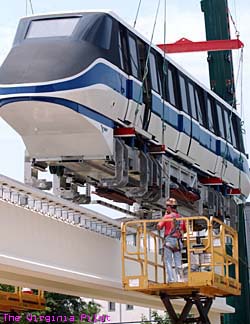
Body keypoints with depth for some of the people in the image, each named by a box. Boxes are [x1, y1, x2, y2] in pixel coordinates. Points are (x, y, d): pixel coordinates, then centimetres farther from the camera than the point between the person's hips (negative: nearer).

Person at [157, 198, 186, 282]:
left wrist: (165, 215, 5)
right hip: (178, 241, 5)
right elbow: (185, 230, 17)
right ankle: (180, 278, 2)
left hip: (169, 240, -5)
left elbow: (159, 226, -4)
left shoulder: (167, 217, -6)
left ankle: (171, 279, -11)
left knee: (168, 261, -2)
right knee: (178, 262, 8)